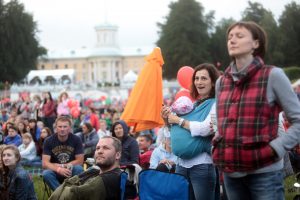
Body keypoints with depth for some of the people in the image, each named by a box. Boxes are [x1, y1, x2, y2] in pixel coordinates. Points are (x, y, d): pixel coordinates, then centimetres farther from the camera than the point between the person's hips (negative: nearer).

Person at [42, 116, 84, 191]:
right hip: (55, 172, 0)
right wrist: (59, 169, -31)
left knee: (79, 169, -32)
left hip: (71, 171, 0)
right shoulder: (49, 141, -6)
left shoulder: (76, 139, -6)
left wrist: (62, 166, -13)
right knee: (46, 174, -32)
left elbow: (80, 161, -6)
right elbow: (45, 163, -13)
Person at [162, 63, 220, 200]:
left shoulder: (216, 104, -7)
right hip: (182, 163, 7)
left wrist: (179, 120, -11)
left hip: (202, 165, -7)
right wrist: (168, 120, 6)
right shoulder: (193, 105, 15)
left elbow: (205, 129, -22)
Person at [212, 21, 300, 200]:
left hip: (264, 172, -5)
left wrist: (276, 148, -14)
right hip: (231, 172, 5)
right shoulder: (221, 82, 10)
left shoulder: (272, 75, -5)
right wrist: (219, 147, 6)